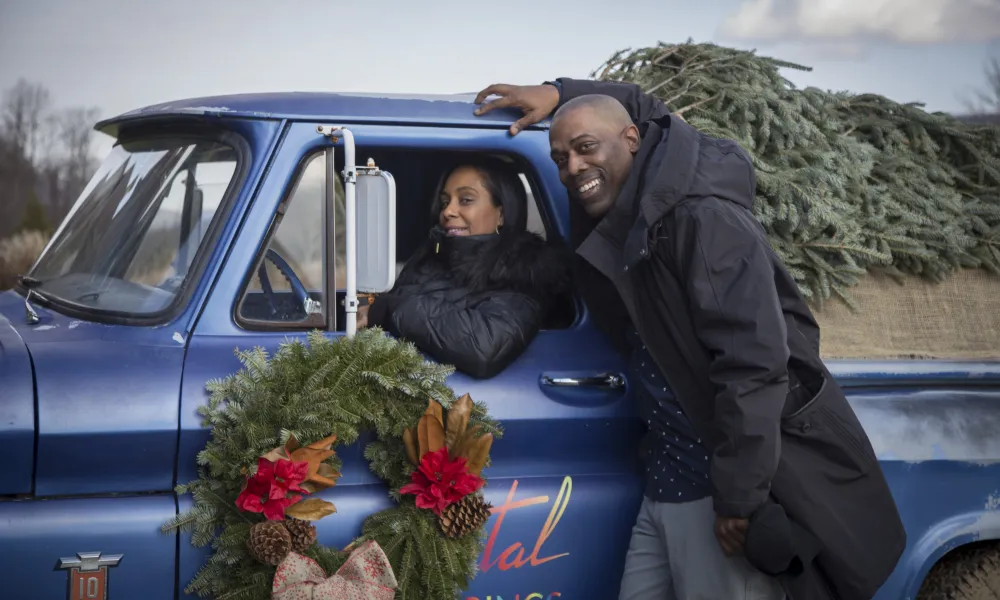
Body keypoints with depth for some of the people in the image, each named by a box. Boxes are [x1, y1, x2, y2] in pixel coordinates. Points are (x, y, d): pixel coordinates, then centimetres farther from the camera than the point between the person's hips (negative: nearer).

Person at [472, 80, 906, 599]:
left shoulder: (704, 219, -18)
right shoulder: (624, 219, 10)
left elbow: (754, 362, -26)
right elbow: (639, 105, 31)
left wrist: (738, 499, -27)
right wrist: (556, 94, 19)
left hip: (721, 495, -9)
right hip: (663, 488, 9)